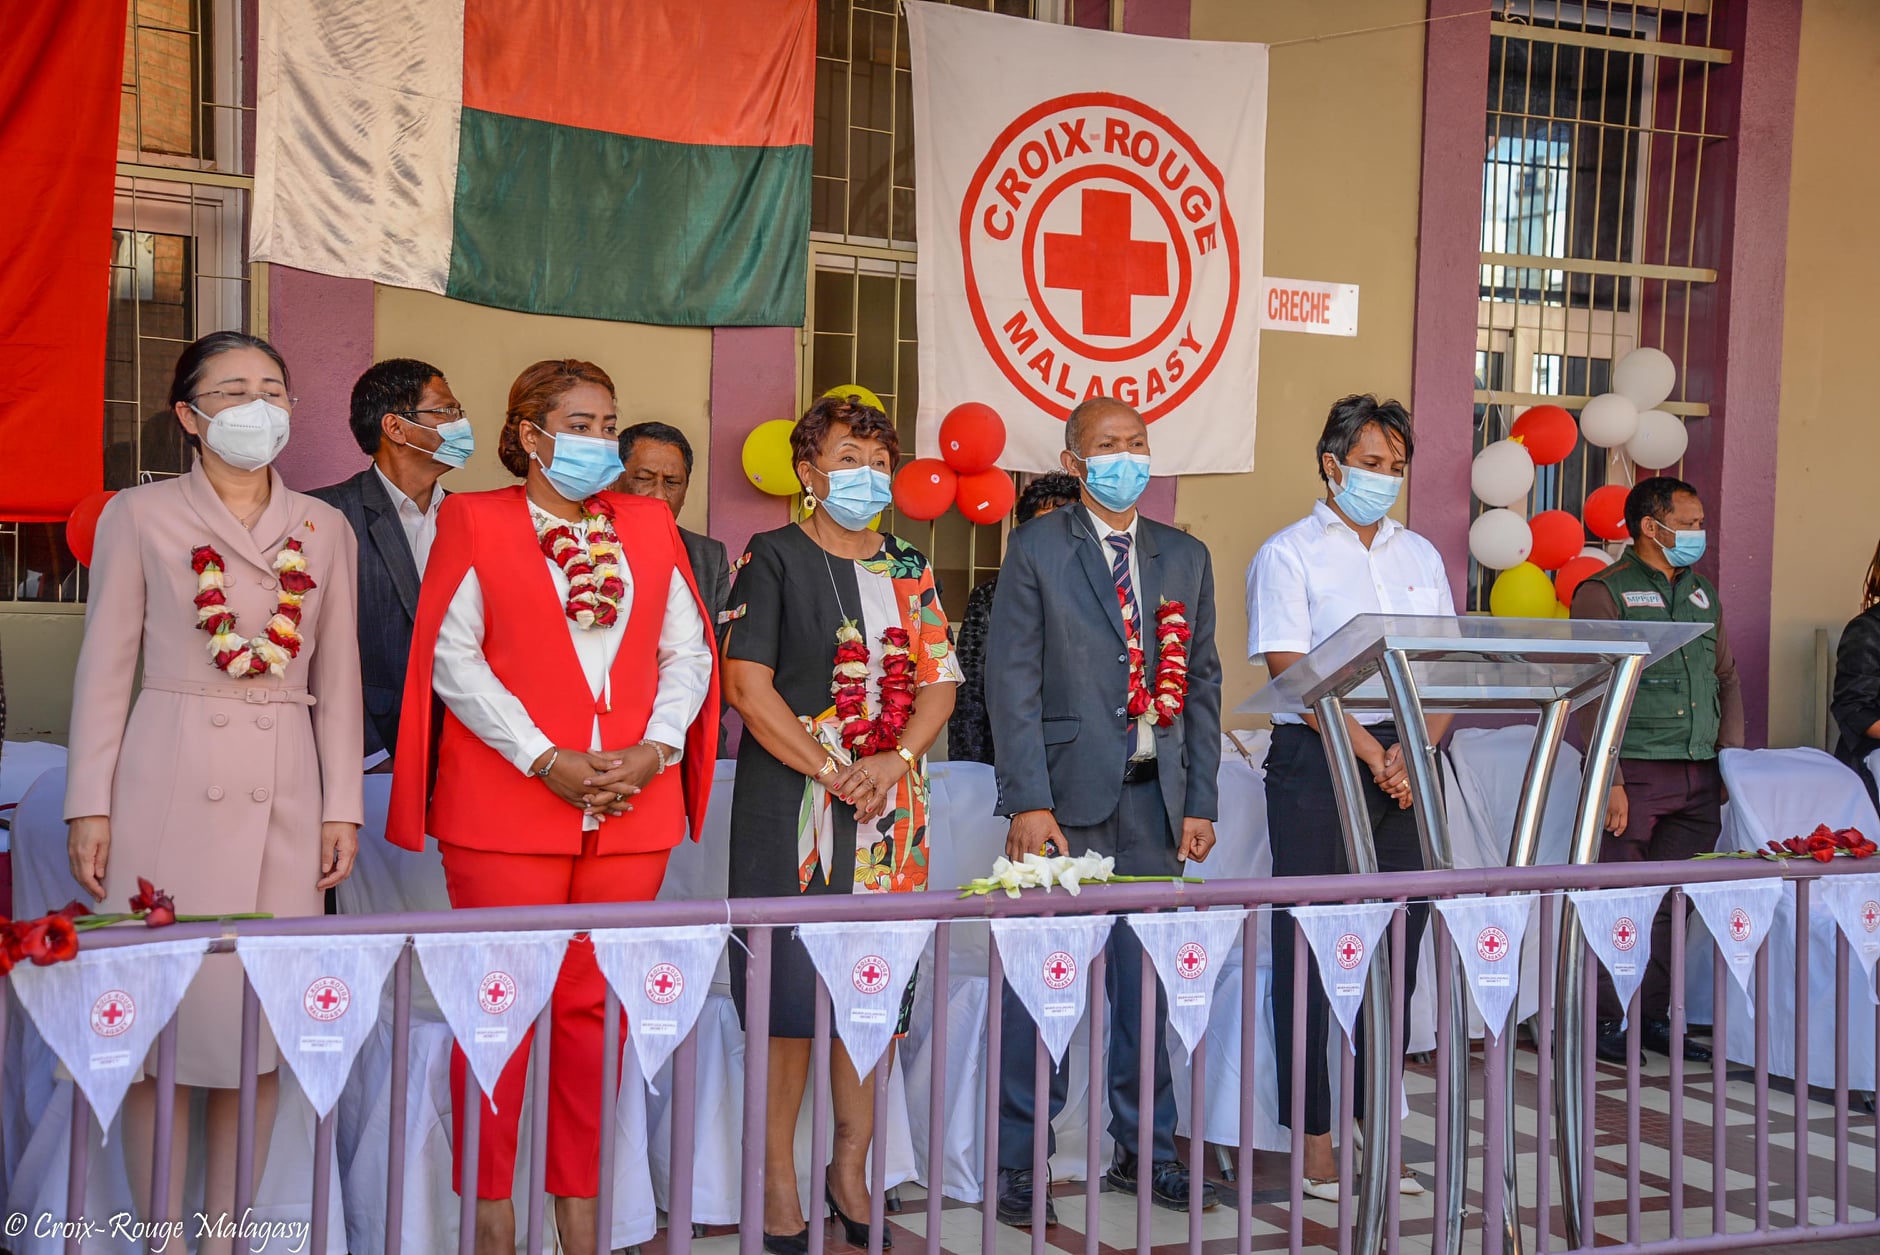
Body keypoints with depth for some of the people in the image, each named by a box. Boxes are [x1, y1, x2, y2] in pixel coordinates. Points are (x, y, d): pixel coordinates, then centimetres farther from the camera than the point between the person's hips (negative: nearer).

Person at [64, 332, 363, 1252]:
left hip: (284, 792, 2)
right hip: (169, 785, -2)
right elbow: (105, 666, 2)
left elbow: (338, 678, 11)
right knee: (164, 1012, -1)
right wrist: (90, 806, -4)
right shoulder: (139, 516, 4)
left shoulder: (325, 530, 12)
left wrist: (342, 805, 5)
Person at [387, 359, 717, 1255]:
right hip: (506, 809, -3)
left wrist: (655, 751, -5)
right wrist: (545, 760, -13)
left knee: (596, 1006, 7)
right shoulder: (474, 521, 4)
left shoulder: (649, 526, 15)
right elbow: (453, 658, -4)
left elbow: (687, 652, 12)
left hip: (633, 808, 4)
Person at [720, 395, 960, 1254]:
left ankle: (851, 1170, 18)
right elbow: (748, 685, -8)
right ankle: (778, 1182, 6)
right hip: (791, 803, -4)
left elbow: (939, 682, 10)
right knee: (789, 988, -4)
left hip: (890, 802, 5)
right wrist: (832, 775, -13)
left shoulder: (909, 570, 14)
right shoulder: (773, 559, -1)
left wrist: (895, 761, -8)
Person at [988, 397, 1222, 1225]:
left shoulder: (1185, 558, 13)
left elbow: (1202, 683, 13)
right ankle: (1018, 1163, 8)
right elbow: (1011, 680, -6)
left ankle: (1143, 1152, 22)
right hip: (1066, 793, -4)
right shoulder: (1036, 550, 0)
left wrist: (1200, 800, 6)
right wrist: (1027, 800, -14)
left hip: (1154, 797, 4)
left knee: (1146, 977, 9)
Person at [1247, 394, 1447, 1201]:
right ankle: (1314, 1142, 4)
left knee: (1394, 947, 6)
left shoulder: (1420, 555, 15)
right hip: (1317, 764, -5)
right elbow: (1293, 674, -9)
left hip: (1404, 768, 5)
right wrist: (1374, 754, -14)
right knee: (1309, 951, -3)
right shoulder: (1289, 554, 0)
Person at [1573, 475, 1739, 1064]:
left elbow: (1727, 678, 23)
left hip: (1698, 780, 6)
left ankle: (1654, 1017, 17)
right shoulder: (1603, 593, -4)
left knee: (1674, 901, 7)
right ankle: (1604, 1022, 6)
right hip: (1636, 772, -6)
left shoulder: (1703, 594, 17)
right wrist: (1609, 780, -16)